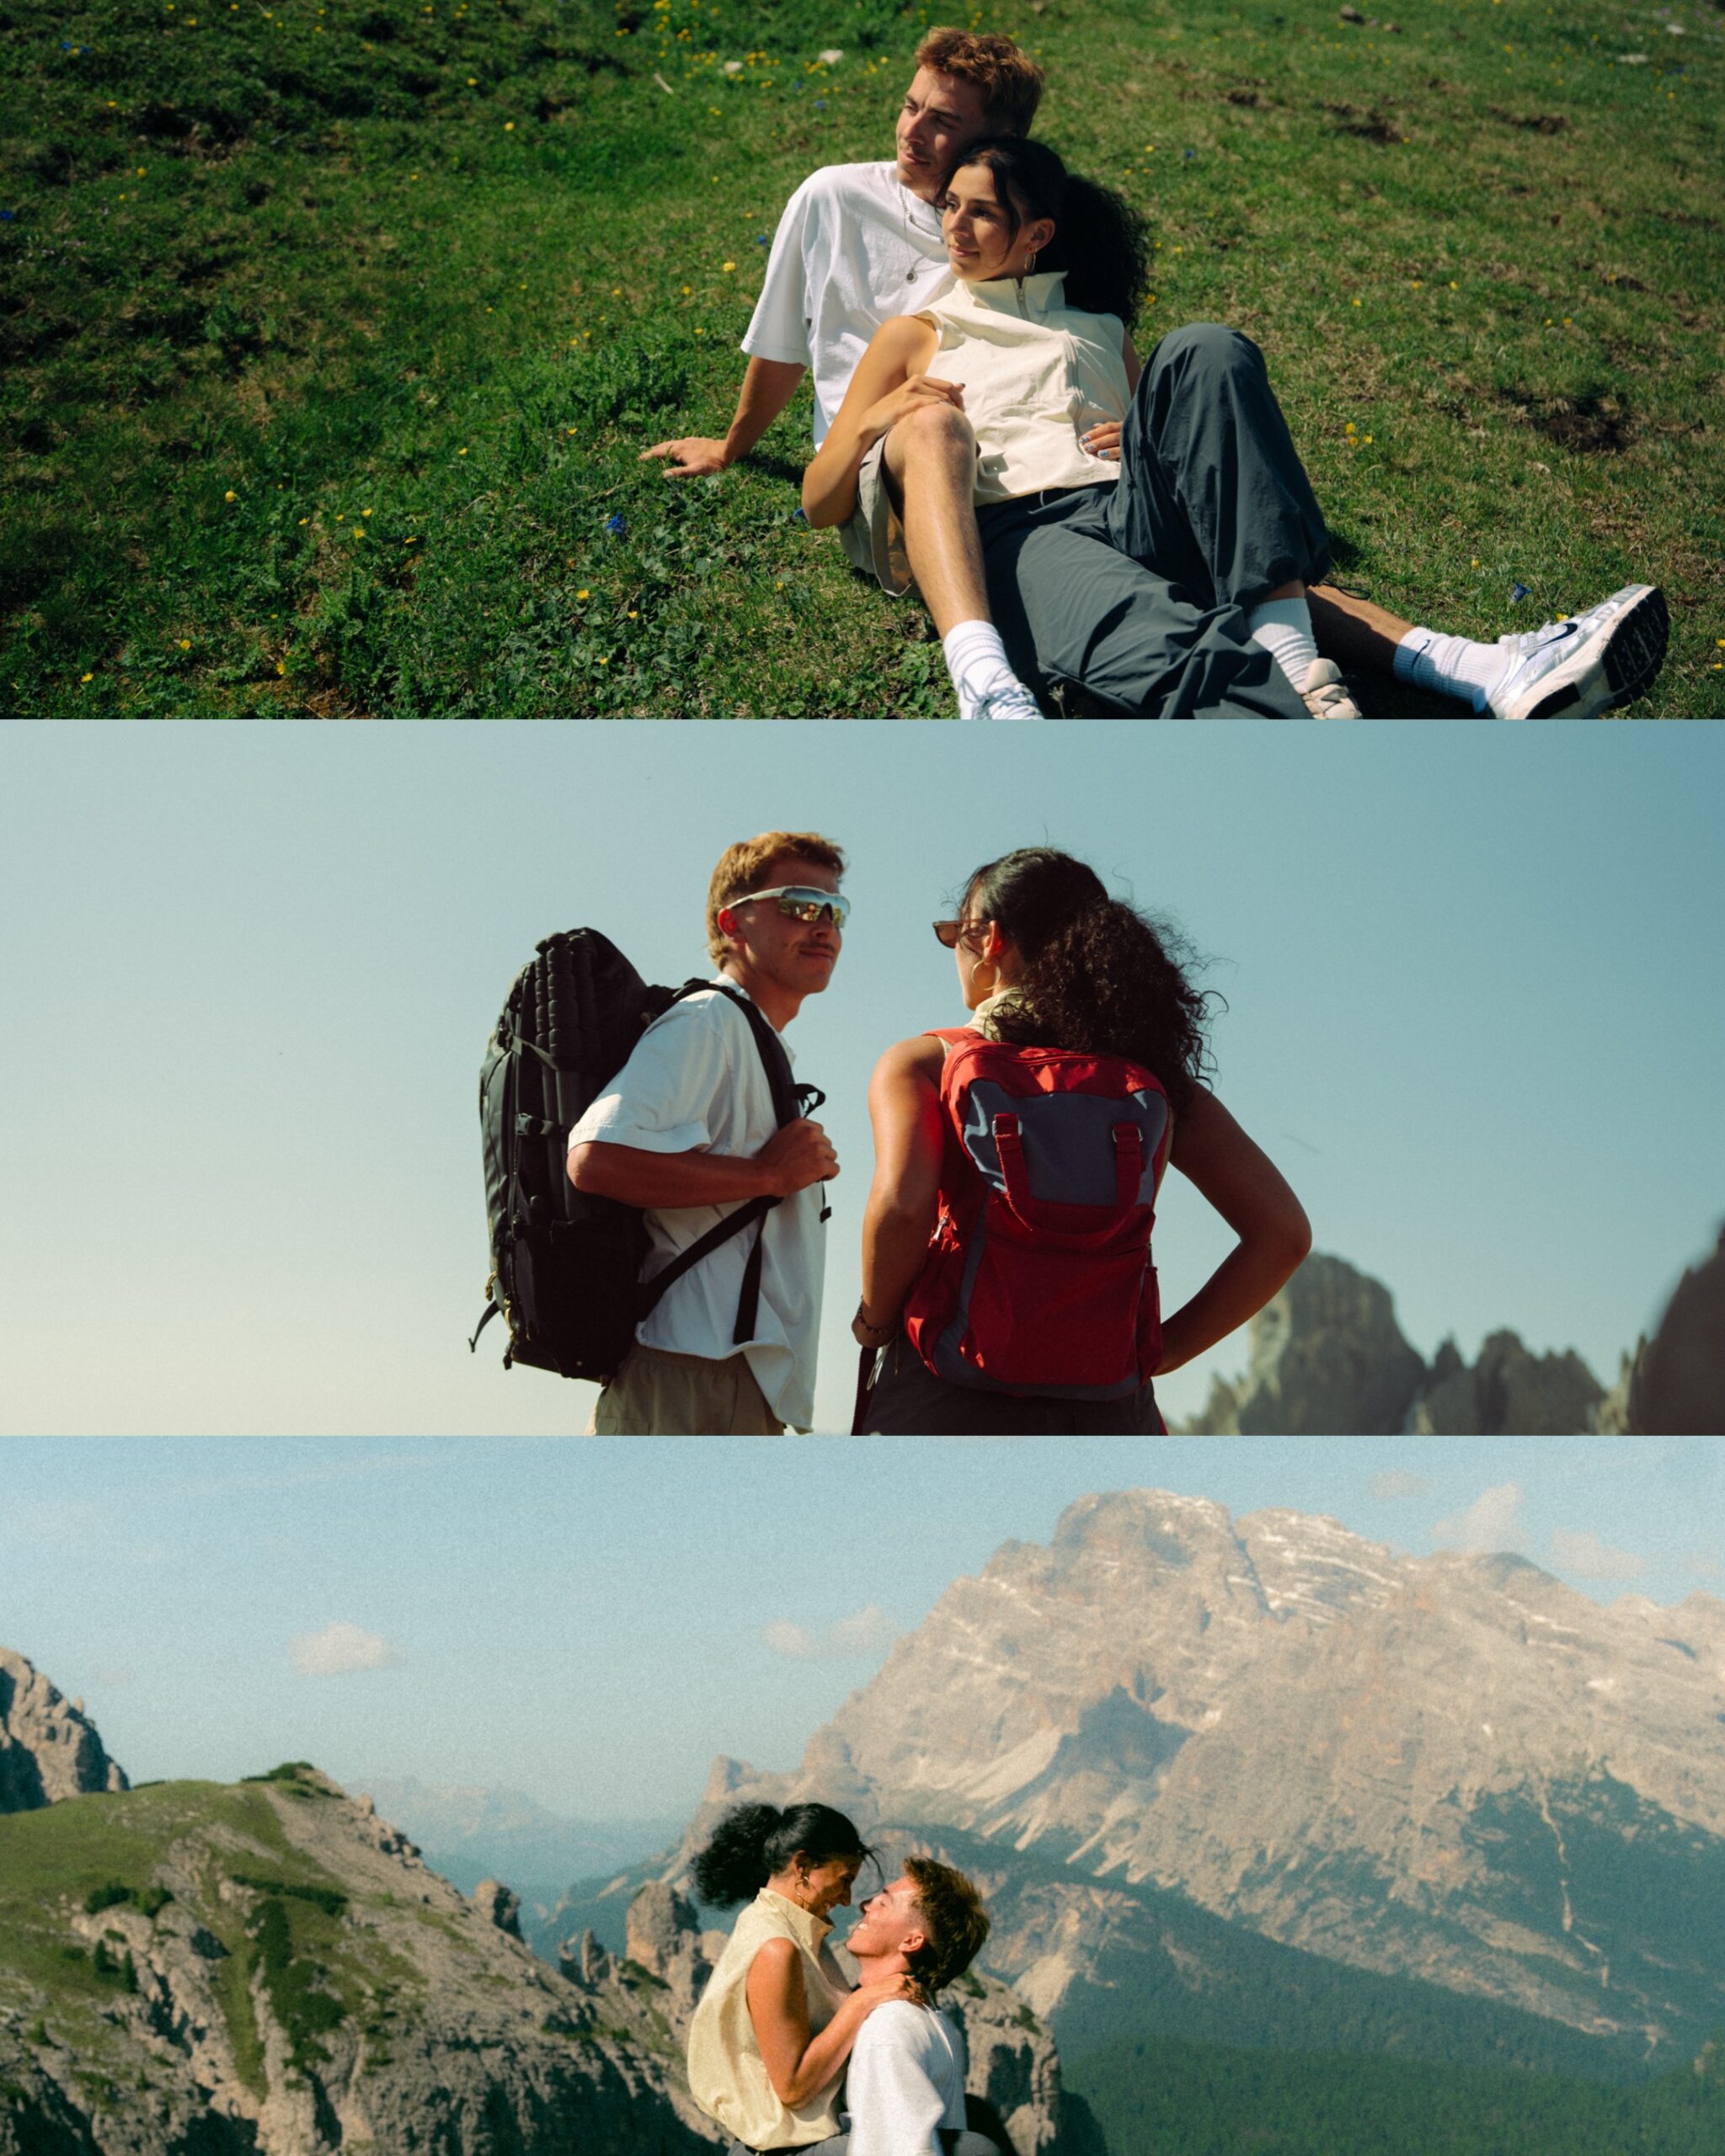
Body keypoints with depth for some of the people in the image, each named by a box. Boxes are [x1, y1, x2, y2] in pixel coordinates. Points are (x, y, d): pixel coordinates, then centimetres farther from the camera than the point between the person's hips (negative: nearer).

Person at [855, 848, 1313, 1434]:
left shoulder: (922, 1063, 1)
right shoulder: (1156, 1081, 11)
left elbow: (902, 1203, -18)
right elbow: (1283, 1233, 4)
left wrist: (875, 1320, -1)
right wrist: (1160, 1350, 8)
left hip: (951, 1404, -3)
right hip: (1110, 1415, 3)